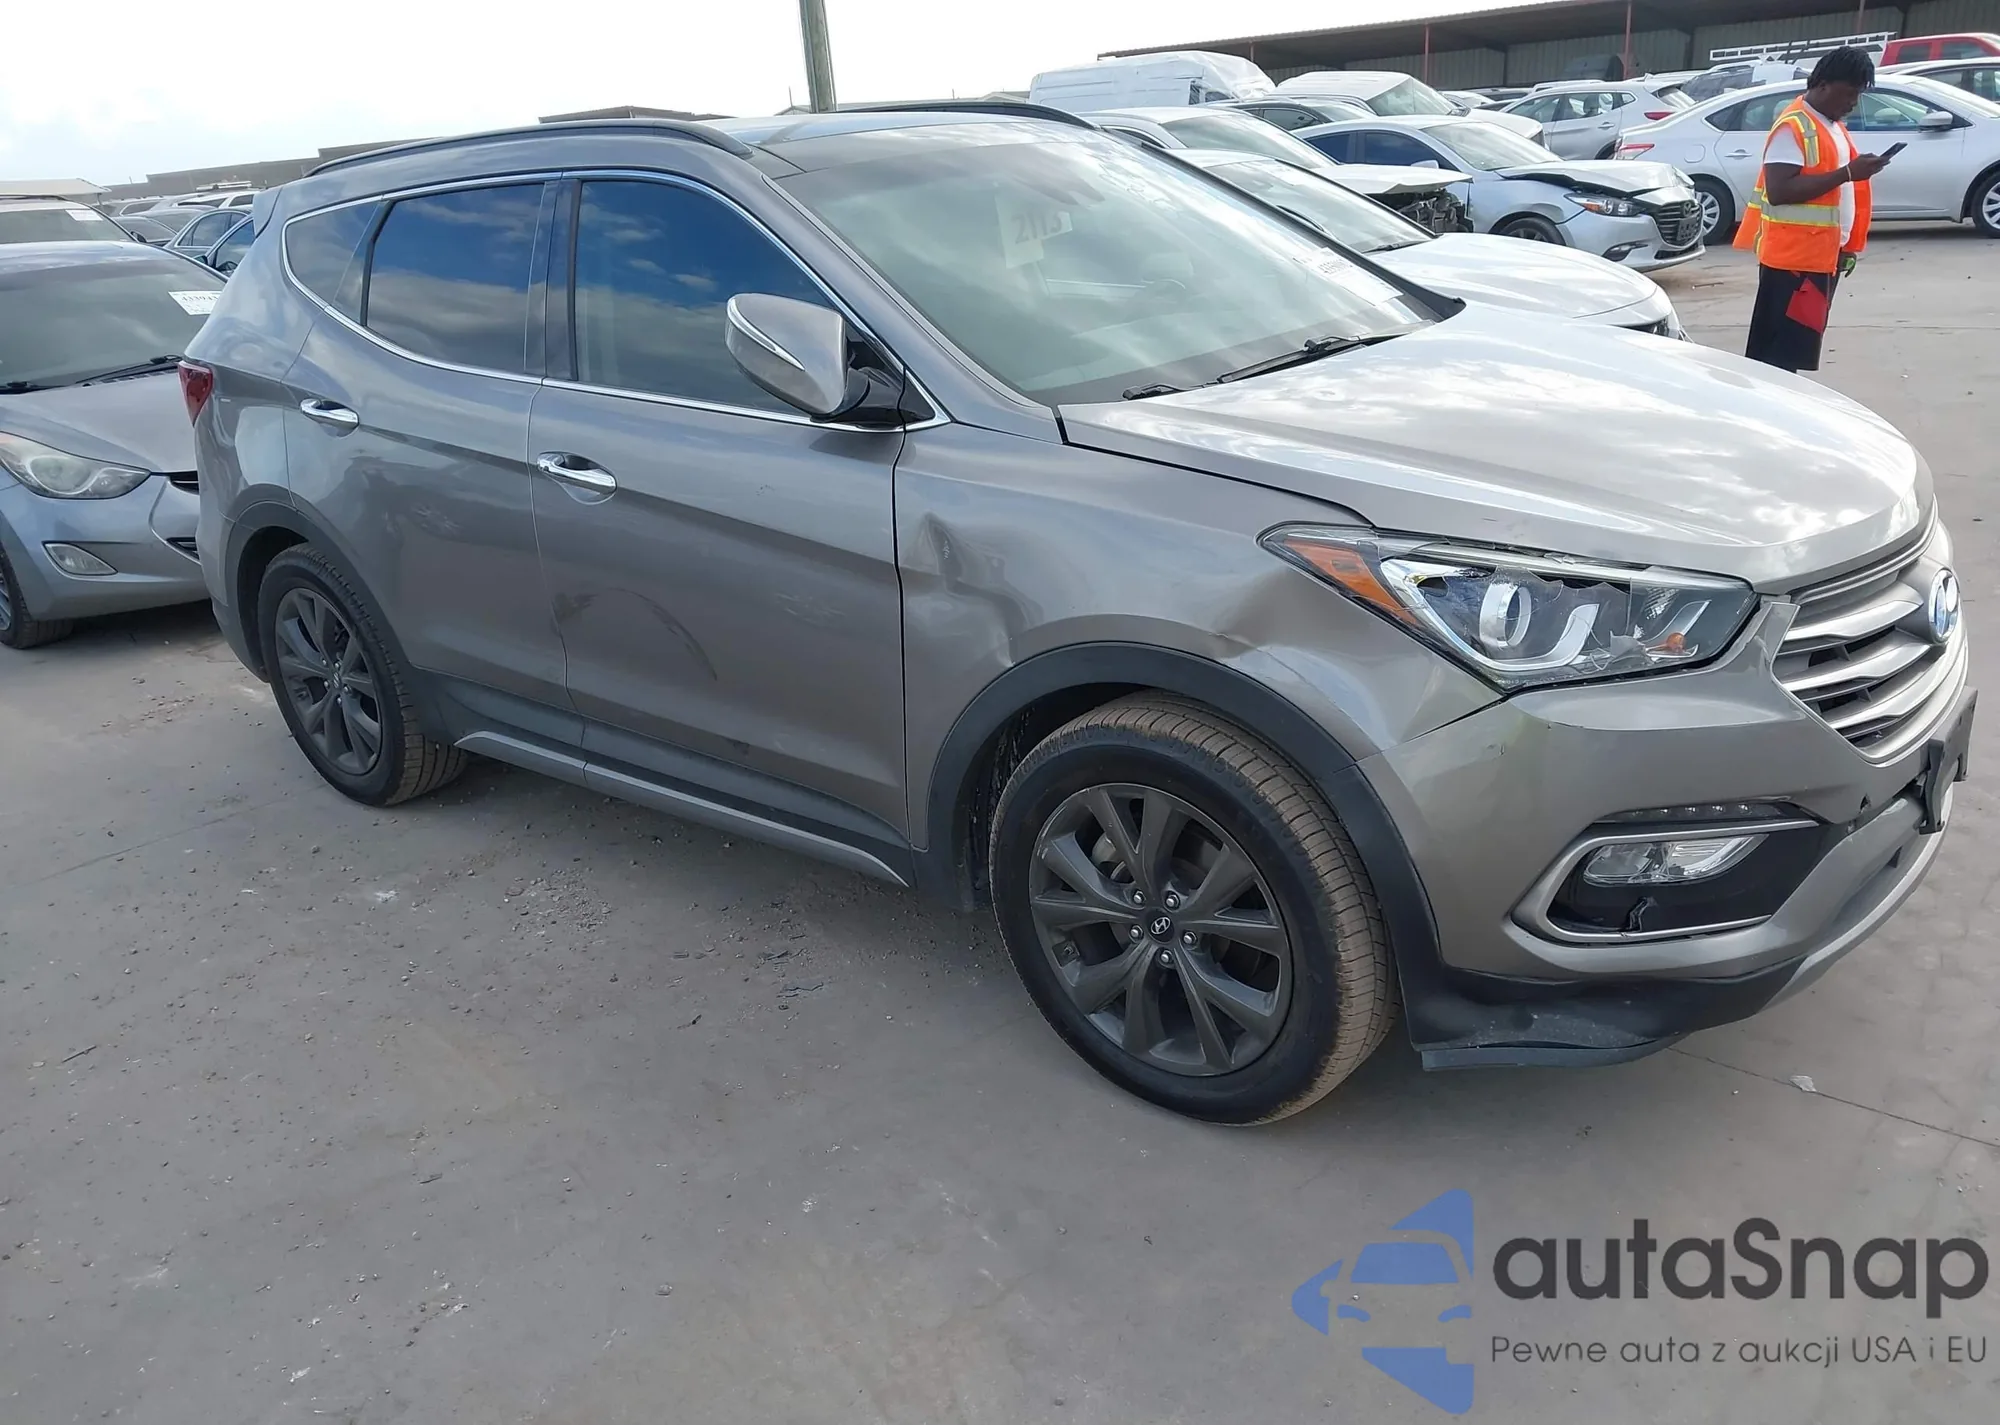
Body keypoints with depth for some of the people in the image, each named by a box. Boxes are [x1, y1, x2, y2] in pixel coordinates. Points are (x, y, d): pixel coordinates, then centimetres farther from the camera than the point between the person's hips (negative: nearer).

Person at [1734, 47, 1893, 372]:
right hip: (1793, 260, -10)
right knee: (1778, 355, -10)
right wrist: (1847, 173, -24)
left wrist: (1847, 247, 19)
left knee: (1795, 352, 13)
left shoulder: (1833, 125, 17)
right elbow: (1779, 191, -23)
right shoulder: (1793, 126, -13)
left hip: (1822, 258, 10)